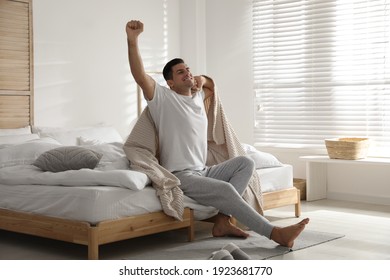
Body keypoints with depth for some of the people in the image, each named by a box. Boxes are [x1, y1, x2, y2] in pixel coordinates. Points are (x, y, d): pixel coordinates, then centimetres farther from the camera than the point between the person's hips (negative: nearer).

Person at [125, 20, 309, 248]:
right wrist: (132, 40, -34)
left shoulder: (197, 97, 17)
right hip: (180, 176, -8)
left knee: (245, 163, -8)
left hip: (203, 171, 8)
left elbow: (212, 86, 38)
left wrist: (202, 79, 12)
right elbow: (141, 76, -21)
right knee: (225, 189, -29)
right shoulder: (163, 98, -5)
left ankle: (223, 221, -15)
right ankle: (276, 233, -28)